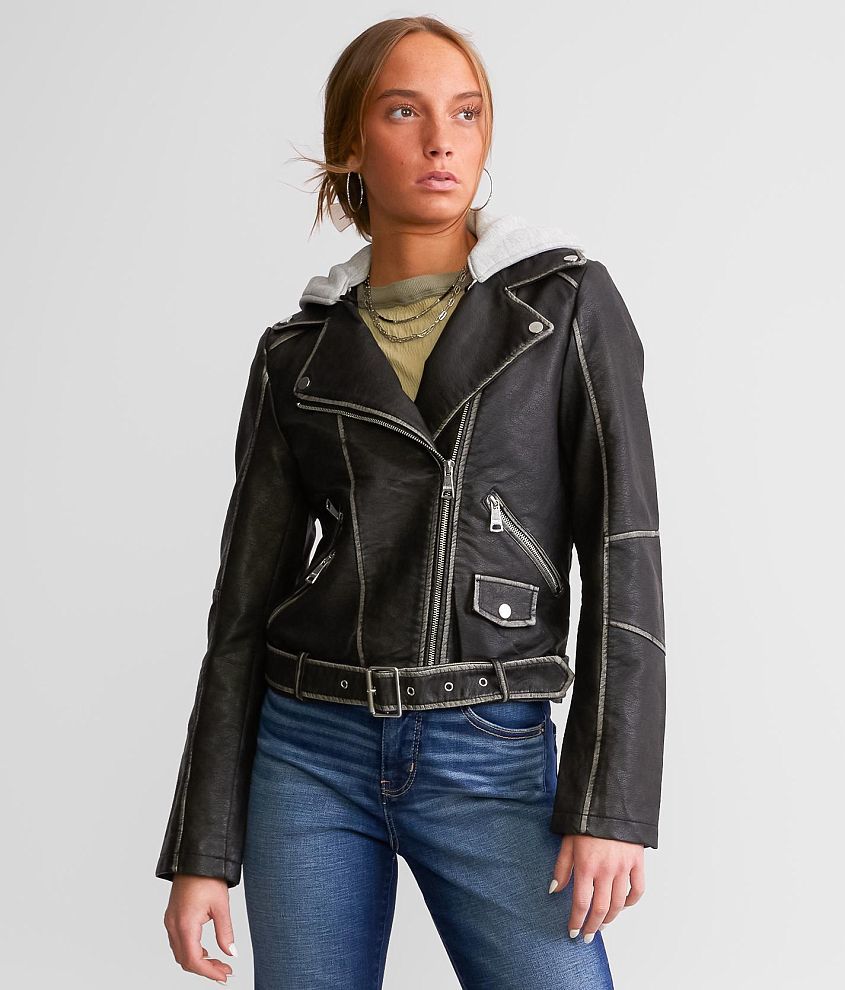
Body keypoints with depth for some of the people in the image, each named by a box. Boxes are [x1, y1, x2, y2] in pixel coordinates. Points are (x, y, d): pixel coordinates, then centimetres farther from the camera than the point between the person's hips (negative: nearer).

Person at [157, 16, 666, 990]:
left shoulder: (568, 302, 0)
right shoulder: (299, 353, 6)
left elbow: (623, 552, -4)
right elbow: (247, 600, 6)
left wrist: (612, 801, -12)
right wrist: (201, 850, 3)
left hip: (495, 760, -2)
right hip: (311, 755, 2)